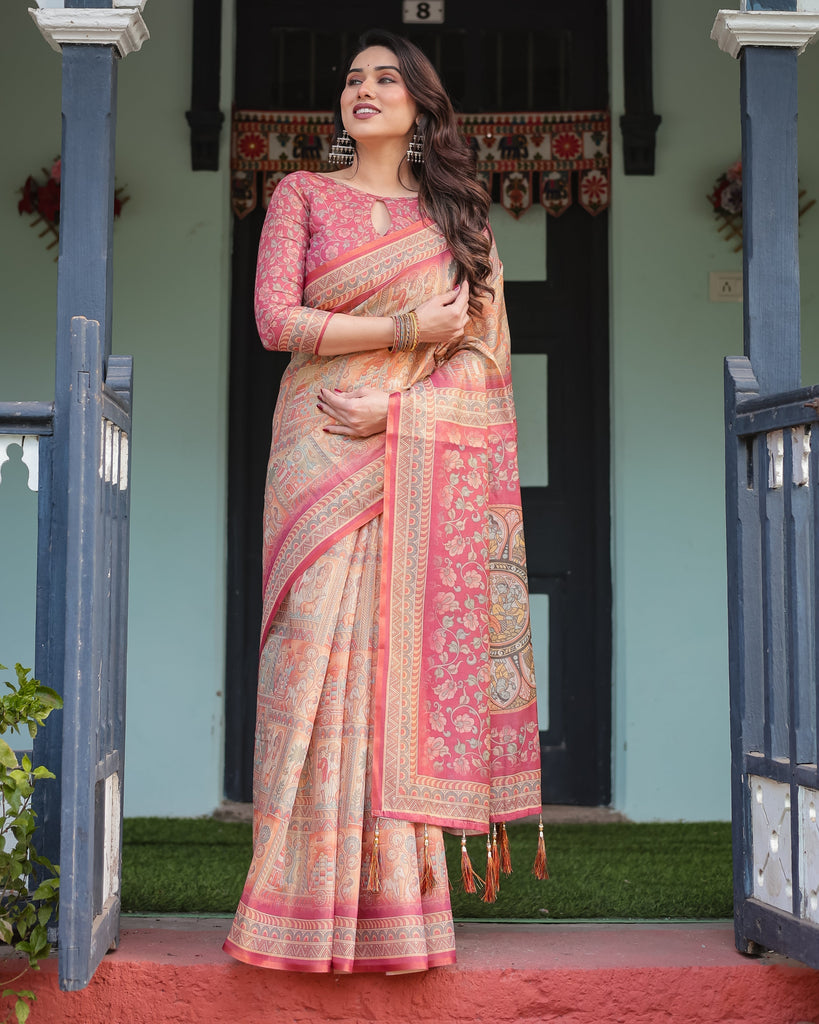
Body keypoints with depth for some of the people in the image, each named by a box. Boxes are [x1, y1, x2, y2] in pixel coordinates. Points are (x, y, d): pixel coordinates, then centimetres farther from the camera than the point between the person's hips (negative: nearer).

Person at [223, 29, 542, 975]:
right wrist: (408, 333, -7)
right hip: (324, 460, -1)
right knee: (323, 645, -9)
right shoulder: (303, 195, 12)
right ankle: (313, 899, -6)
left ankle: (403, 890, -1)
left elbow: (483, 351, 7)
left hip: (423, 466, 1)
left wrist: (393, 405, -9)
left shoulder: (459, 215, 16)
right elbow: (276, 319, -2)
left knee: (416, 652, -5)